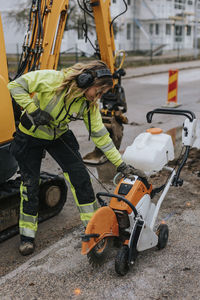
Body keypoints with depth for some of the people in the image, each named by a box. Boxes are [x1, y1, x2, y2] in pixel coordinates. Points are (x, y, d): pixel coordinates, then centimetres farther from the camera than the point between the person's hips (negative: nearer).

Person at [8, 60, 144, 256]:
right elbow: (16, 86, -22)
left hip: (59, 136, 4)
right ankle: (27, 235, 17)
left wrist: (120, 163, -14)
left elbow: (100, 134, -11)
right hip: (31, 136, -4)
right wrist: (33, 110, -32)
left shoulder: (89, 104, -15)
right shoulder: (52, 79, -29)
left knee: (79, 174, -5)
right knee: (30, 183, 1)